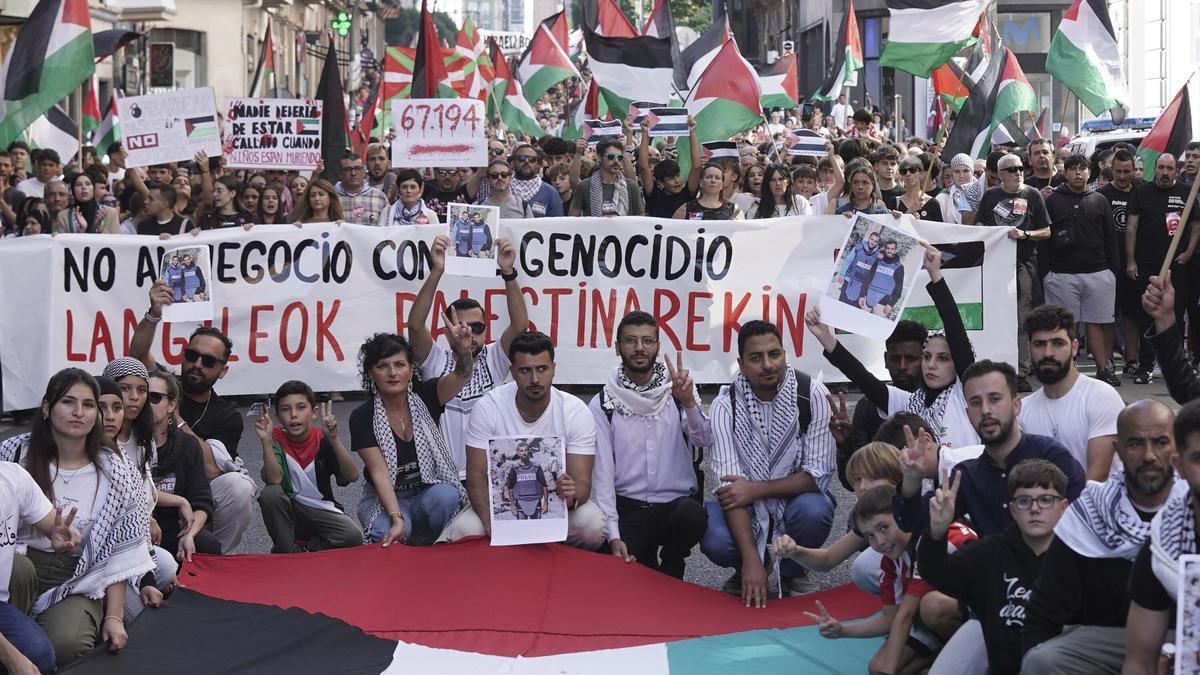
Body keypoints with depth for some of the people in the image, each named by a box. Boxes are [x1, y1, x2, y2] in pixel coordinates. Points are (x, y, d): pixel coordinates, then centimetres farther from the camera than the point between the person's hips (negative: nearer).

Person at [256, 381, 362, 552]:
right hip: (288, 510, 0)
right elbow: (274, 480, -25)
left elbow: (352, 476, -23)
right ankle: (287, 551, -12)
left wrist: (333, 439, -35)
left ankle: (305, 548, -1)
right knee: (270, 493, -31)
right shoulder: (277, 437, -10)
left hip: (321, 511, 0)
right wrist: (266, 441, -36)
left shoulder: (322, 439, -9)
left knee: (353, 536, -27)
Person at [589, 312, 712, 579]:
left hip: (678, 504, 0)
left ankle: (671, 566, 0)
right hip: (629, 509, 0)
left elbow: (705, 440, -14)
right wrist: (614, 536, -14)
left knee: (692, 515, -33)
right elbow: (602, 473, -4)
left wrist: (689, 403, -33)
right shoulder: (603, 404, 0)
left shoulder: (678, 390, 3)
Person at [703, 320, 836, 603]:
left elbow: (818, 474, -16)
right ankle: (746, 569, 7)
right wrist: (750, 559, -33)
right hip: (746, 508, 0)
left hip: (796, 498, 0)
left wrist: (757, 489, -26)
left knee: (813, 511, -34)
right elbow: (730, 484, -23)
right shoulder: (725, 405, -16)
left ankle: (792, 572, 0)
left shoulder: (812, 394, -15)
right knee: (715, 541, -31)